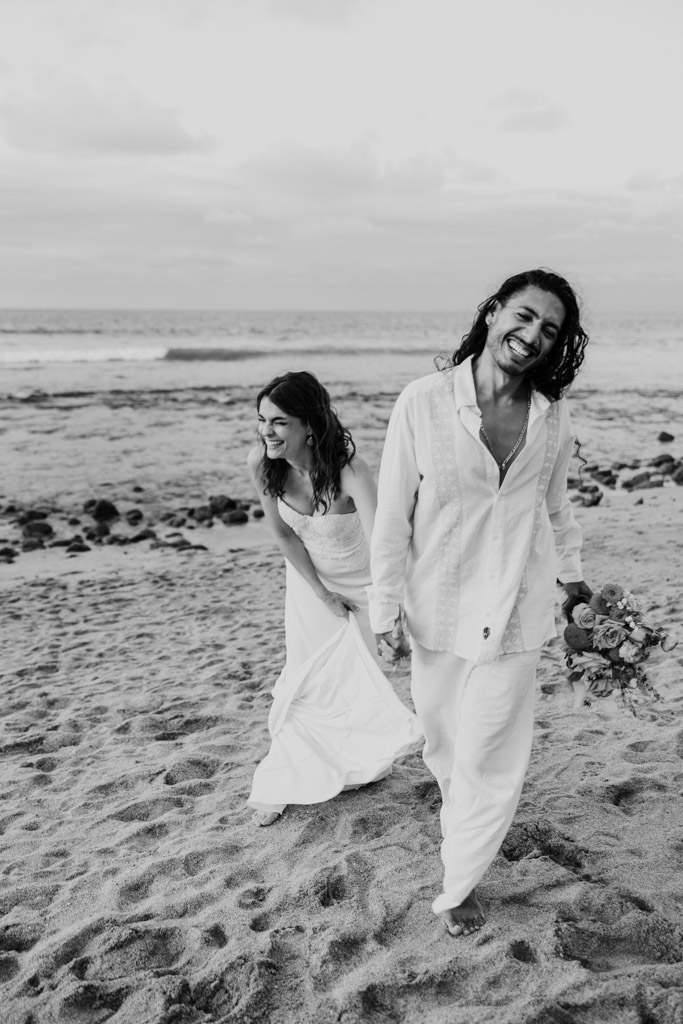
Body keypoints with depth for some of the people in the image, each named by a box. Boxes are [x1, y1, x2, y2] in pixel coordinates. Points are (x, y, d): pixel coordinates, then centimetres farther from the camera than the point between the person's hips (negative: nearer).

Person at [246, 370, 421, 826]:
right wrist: (322, 594, -9)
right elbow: (283, 534, -10)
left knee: (357, 677, 11)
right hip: (309, 578, 3)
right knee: (306, 679, 7)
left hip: (361, 583, -3)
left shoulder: (349, 471, -36)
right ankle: (283, 784, 23)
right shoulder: (263, 464, -22)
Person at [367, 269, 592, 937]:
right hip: (438, 607, -1)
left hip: (516, 611, 1)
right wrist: (384, 611, -7)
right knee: (442, 737, 19)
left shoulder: (552, 415, -4)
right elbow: (392, 515, -9)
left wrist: (570, 575, 24)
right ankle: (460, 809, 53)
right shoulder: (423, 403, -13)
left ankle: (459, 883, 27)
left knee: (489, 758, 5)